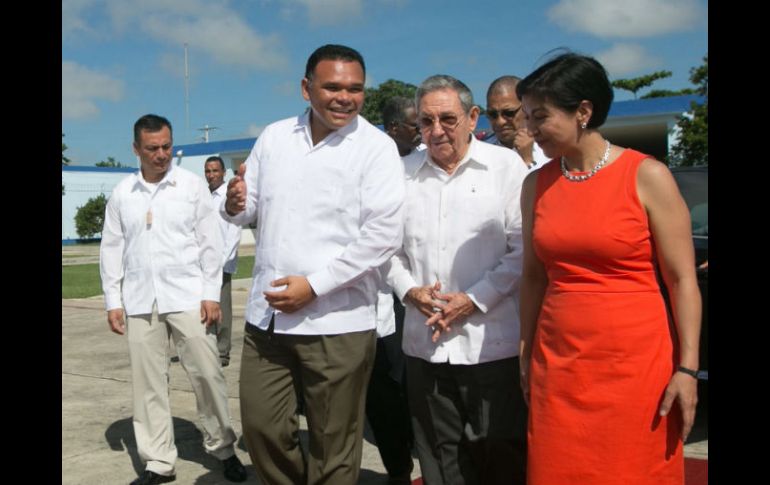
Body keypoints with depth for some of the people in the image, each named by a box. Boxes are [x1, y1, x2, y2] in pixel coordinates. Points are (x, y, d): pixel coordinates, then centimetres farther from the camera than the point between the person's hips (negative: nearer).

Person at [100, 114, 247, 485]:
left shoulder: (192, 185, 2)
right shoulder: (121, 193, 8)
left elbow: (210, 242, 0)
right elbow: (111, 249, 10)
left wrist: (211, 294, -6)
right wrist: (113, 301, 4)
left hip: (186, 296, -2)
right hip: (139, 301, 2)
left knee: (206, 374, 0)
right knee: (148, 382, 7)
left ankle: (223, 448, 19)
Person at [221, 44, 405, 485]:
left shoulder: (377, 148, -8)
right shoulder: (274, 137, 8)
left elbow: (383, 236, -16)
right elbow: (253, 204, 16)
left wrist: (313, 285, -19)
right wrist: (237, 204, -10)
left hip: (336, 323, -4)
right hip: (267, 315, 5)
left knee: (333, 447, 10)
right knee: (262, 427, 16)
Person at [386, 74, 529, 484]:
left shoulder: (506, 165, -1)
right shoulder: (403, 173, 9)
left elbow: (522, 248, -6)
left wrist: (474, 300, -12)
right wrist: (409, 290, -3)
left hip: (492, 343, -3)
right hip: (424, 345, 4)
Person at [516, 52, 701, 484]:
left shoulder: (647, 177, -6)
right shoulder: (536, 185, 6)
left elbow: (683, 280, -5)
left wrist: (687, 369, -10)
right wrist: (527, 354, 10)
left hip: (635, 363, -3)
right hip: (557, 365, 4)